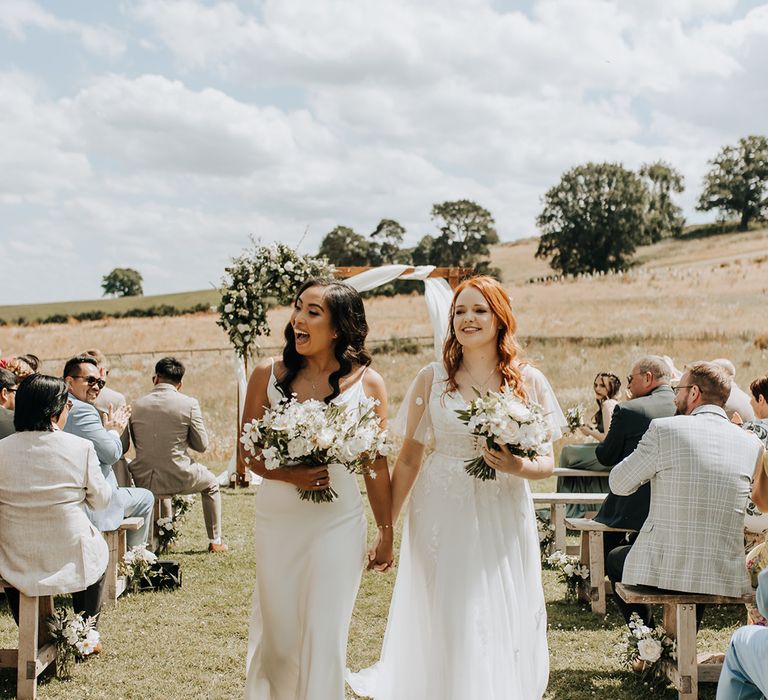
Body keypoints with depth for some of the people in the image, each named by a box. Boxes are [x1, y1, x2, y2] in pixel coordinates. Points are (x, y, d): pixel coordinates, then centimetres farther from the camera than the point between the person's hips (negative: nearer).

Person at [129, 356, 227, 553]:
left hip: (144, 481, 3)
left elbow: (137, 445, 8)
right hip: (178, 478, -3)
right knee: (211, 485, 28)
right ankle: (215, 541, 27)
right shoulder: (189, 403, -10)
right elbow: (201, 445, -4)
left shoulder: (136, 406, -1)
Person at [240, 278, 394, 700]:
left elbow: (376, 465, 2)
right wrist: (289, 475, -15)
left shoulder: (367, 383, -3)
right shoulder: (269, 374, -1)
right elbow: (248, 451, 3)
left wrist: (386, 532, 6)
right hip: (277, 519, 2)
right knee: (277, 631, 12)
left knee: (324, 635, 0)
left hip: (338, 522, -1)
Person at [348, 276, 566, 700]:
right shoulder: (431, 379, 2)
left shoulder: (529, 382, 2)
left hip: (503, 520, 1)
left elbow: (547, 463, 3)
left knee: (502, 629, 5)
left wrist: (518, 467, -18)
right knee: (444, 629, 0)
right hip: (441, 520, 0)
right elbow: (408, 461, 4)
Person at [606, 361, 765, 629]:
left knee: (615, 559, 29)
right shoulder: (752, 445, 2)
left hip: (662, 570, -4)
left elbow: (619, 484, -1)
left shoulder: (664, 429, -10)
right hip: (725, 577, 4)